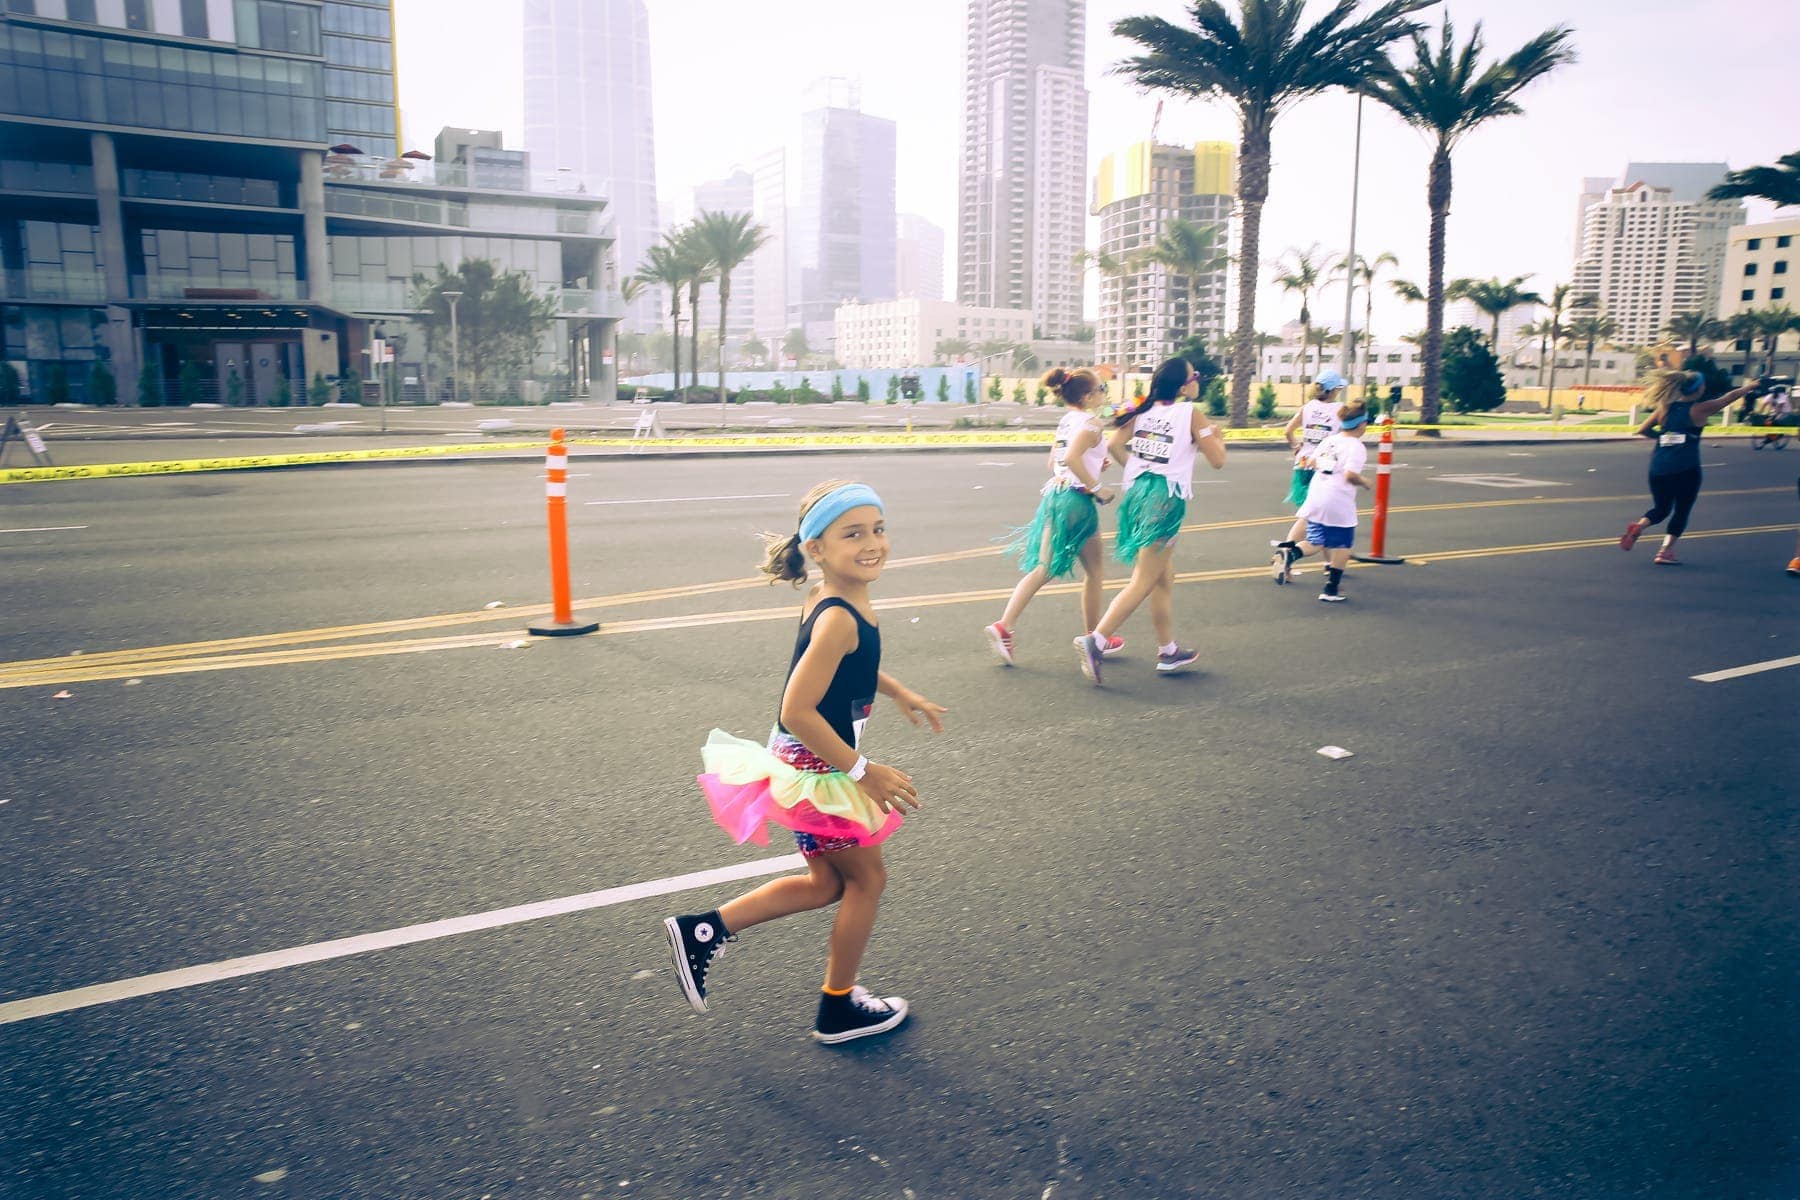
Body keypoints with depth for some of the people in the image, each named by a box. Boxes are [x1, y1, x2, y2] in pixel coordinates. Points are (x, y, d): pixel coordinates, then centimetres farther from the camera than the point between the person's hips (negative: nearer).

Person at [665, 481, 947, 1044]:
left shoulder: (826, 601, 1)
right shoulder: (838, 619, -28)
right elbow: (797, 711, -31)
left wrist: (900, 692, 24)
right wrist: (864, 771, -23)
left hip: (808, 765, 9)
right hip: (817, 773, -9)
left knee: (828, 883, 22)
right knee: (867, 876, 11)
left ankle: (705, 930, 24)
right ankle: (839, 1009, 29)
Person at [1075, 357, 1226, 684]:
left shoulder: (1145, 409, 9)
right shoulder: (1192, 412, -5)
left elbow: (1113, 444, 3)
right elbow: (1217, 460, -2)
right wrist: (1216, 436, 18)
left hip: (1137, 490, 7)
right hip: (1166, 497, -7)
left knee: (1164, 577, 18)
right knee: (1143, 582, -5)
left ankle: (1168, 652, 26)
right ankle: (1096, 640, -15)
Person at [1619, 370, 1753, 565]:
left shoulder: (1664, 408, 5)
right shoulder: (1699, 409, -4)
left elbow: (1642, 430, 7)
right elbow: (1729, 397, 9)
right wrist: (1750, 387, 24)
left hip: (1659, 467, 4)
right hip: (1685, 469, -4)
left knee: (1661, 509, 18)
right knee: (1681, 511, 10)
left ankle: (1638, 526, -11)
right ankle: (1666, 551, 2)